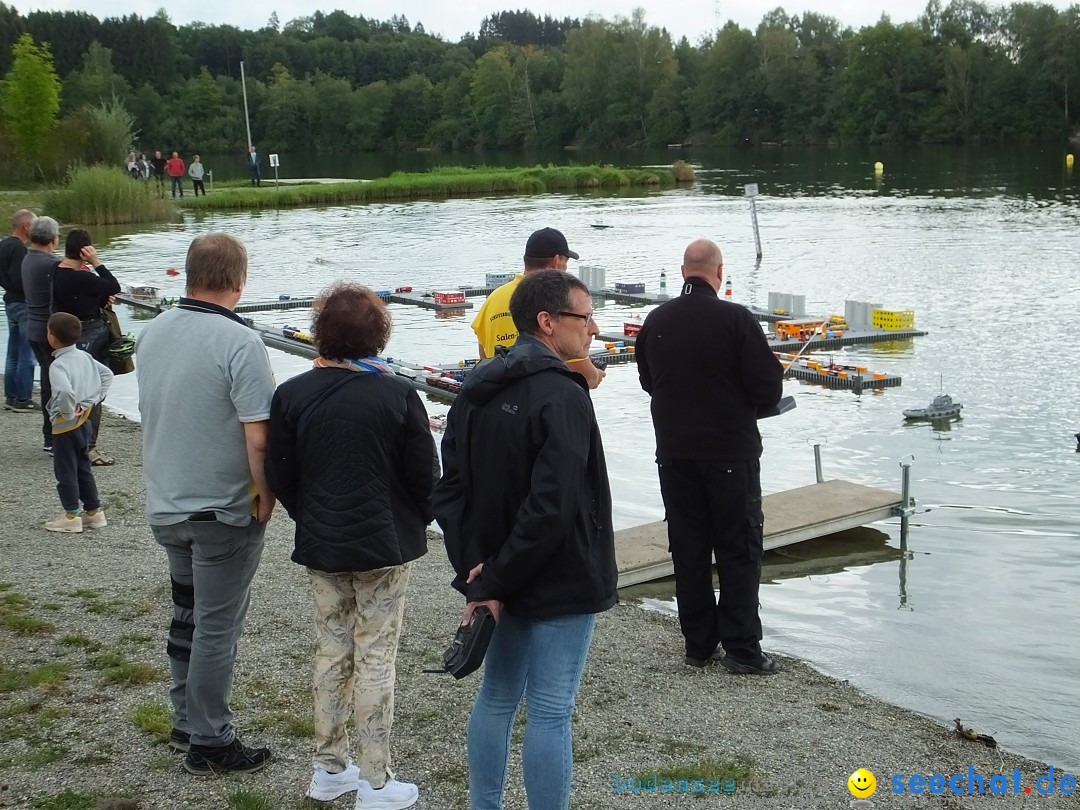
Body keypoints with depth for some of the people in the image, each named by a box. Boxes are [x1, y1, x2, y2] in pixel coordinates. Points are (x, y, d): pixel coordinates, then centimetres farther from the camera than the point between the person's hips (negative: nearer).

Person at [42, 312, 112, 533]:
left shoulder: (58, 365, -23)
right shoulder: (84, 357, 1)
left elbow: (65, 391, -40)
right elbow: (106, 375, 8)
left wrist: (68, 412, -22)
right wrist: (91, 401, 4)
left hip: (65, 425, -8)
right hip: (83, 421, 8)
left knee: (65, 470, 5)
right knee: (83, 467, 18)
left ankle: (71, 516, 12)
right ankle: (94, 511, 23)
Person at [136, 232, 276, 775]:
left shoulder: (151, 333, 1)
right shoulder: (239, 342, -21)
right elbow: (258, 438, -24)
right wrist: (266, 497, -9)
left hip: (165, 505, 7)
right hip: (223, 511, -7)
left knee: (187, 615, 21)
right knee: (217, 627, 4)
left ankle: (186, 722, 32)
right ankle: (208, 743, 14)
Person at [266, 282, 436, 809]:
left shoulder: (291, 395, -6)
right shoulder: (397, 395, -14)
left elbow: (280, 476, 0)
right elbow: (424, 474, -9)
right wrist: (417, 522, 11)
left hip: (320, 546, 3)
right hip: (385, 546, -3)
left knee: (330, 651, 16)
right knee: (375, 657, 5)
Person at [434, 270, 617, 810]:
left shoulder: (476, 393, 6)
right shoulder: (563, 397, -19)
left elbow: (451, 493, 1)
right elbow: (551, 508, -26)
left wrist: (477, 577, -6)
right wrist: (495, 579, -16)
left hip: (505, 581, 8)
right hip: (560, 583, -8)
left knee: (497, 697, 19)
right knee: (550, 714, 1)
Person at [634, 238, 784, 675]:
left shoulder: (655, 322, 2)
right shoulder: (736, 319, -14)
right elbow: (768, 386, -13)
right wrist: (747, 408, 8)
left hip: (674, 454, 4)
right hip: (731, 452, -4)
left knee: (688, 549, 12)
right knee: (739, 549, 4)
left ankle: (698, 643, 18)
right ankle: (742, 648, 5)